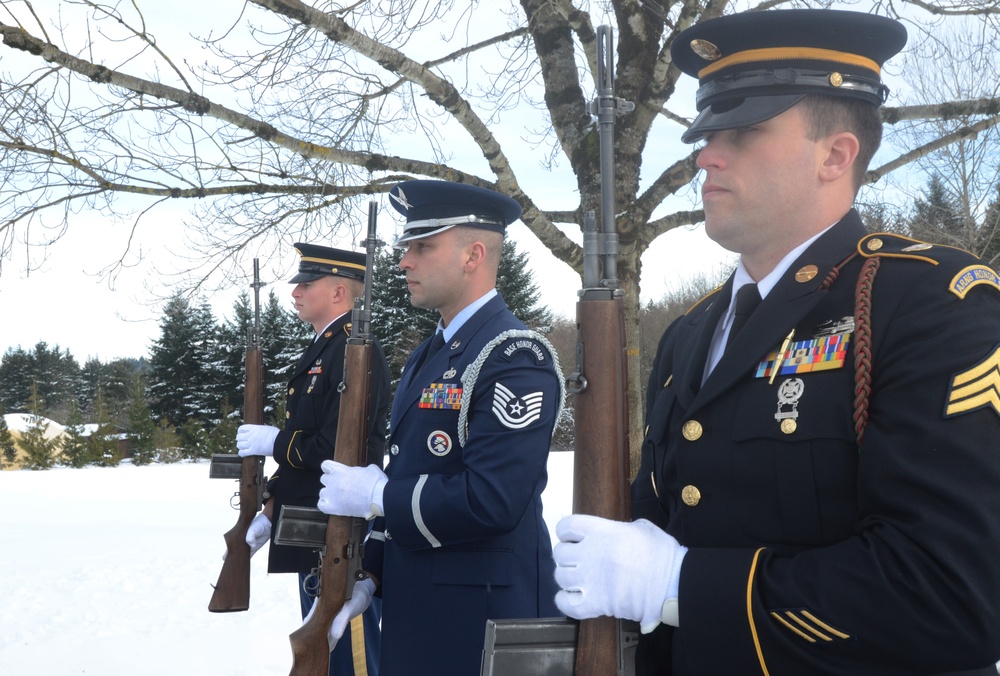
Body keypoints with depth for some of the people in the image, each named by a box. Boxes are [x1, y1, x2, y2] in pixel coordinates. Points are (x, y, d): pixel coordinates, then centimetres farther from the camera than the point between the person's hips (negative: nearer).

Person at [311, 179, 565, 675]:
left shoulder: (514, 358, -17)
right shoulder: (424, 359, 12)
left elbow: (491, 500, -27)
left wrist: (376, 496, -16)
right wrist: (367, 576, 6)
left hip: (483, 619, -8)